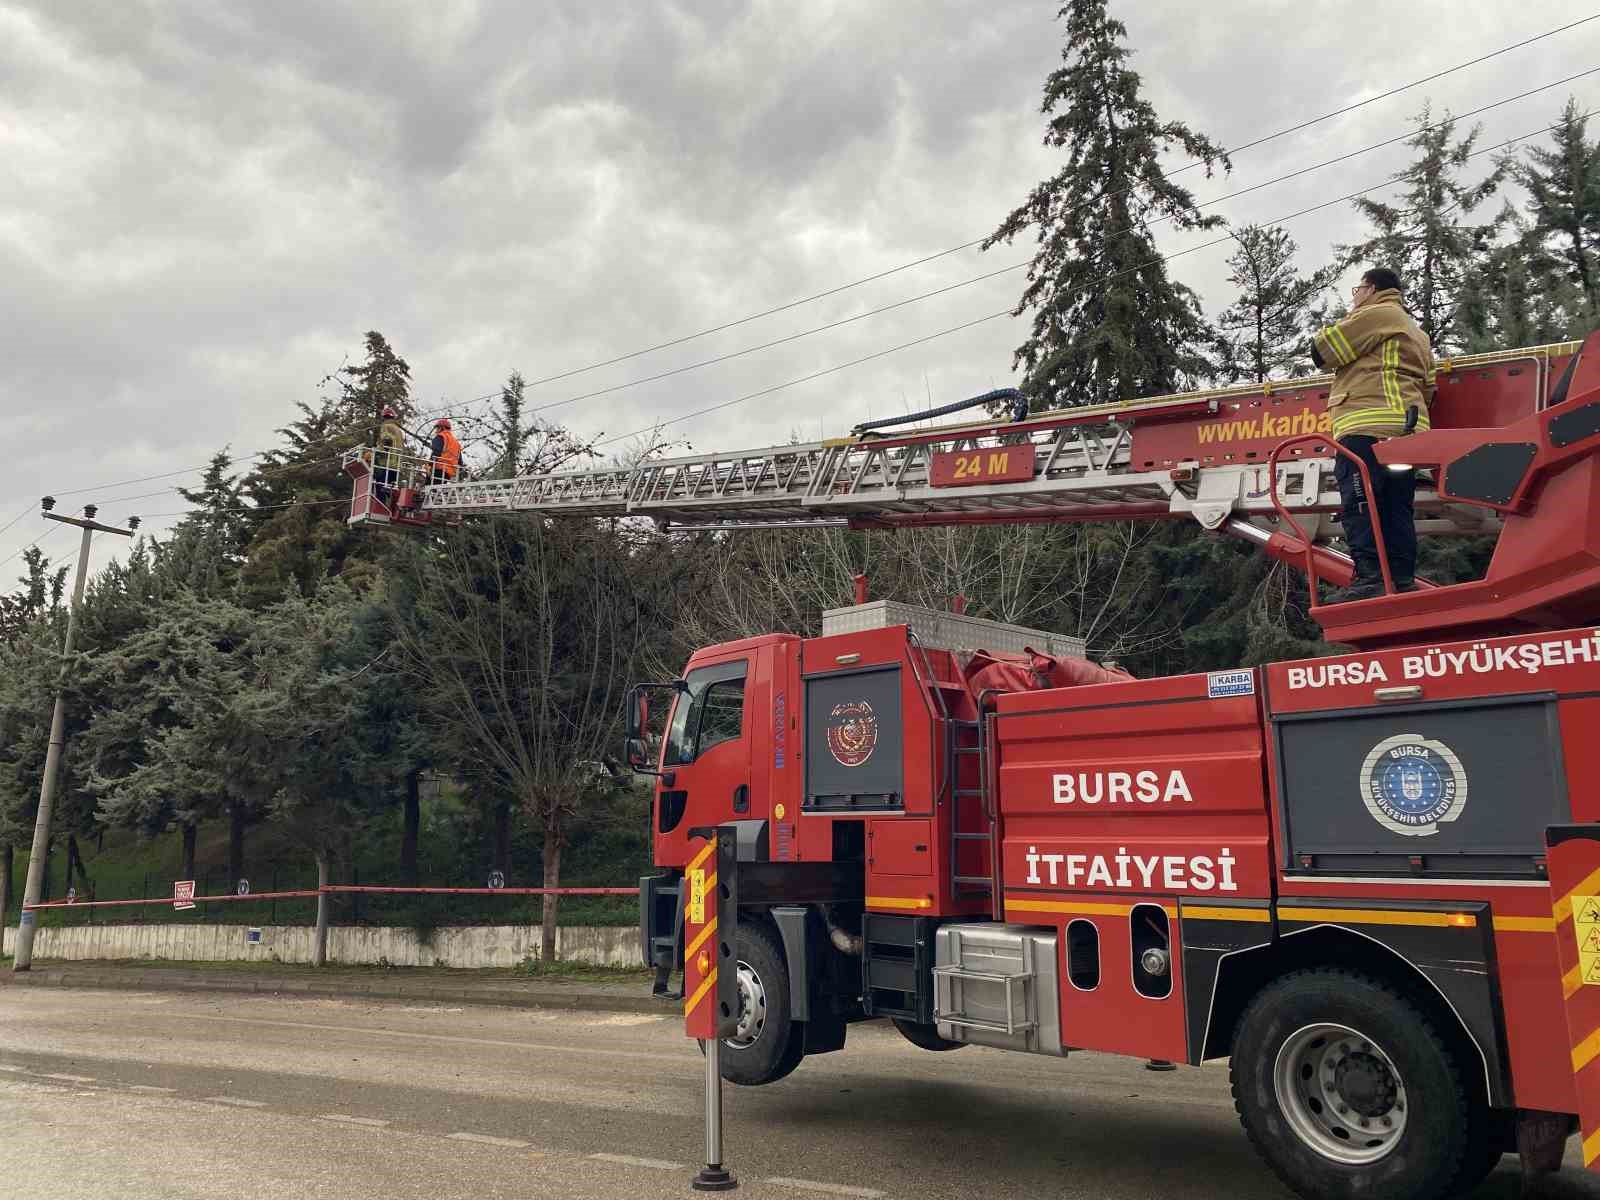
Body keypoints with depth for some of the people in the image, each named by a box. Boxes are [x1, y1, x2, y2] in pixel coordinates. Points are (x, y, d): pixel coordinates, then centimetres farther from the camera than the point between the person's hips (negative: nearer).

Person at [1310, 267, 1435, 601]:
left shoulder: (1376, 314, 3)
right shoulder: (1416, 330, 33)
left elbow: (1321, 351, 0)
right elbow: (1427, 387, 29)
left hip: (1368, 427, -10)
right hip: (1406, 427, 10)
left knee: (1359, 505, -15)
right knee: (1397, 509, 6)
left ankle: (1369, 580, -22)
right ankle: (1402, 582, 2)